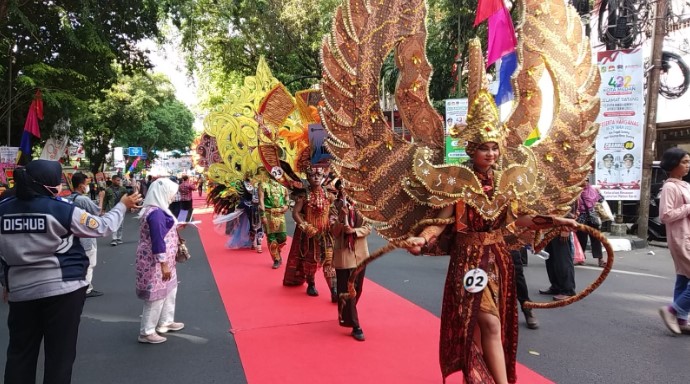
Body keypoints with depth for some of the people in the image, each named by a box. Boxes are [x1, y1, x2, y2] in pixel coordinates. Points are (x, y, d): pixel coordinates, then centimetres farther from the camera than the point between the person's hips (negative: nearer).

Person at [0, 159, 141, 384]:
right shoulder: (61, 210, -13)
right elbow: (102, 227, -4)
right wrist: (123, 205, 10)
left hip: (20, 290, 5)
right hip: (62, 288, -5)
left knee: (20, 352, 17)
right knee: (60, 352, 8)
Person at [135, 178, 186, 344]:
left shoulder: (156, 210, 9)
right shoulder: (156, 213, -23)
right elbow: (157, 241, -25)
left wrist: (175, 228, 20)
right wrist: (164, 264, -24)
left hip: (162, 261, 11)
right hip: (156, 262, -11)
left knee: (170, 289, 22)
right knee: (156, 295, -1)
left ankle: (165, 322, 36)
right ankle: (146, 332, 11)